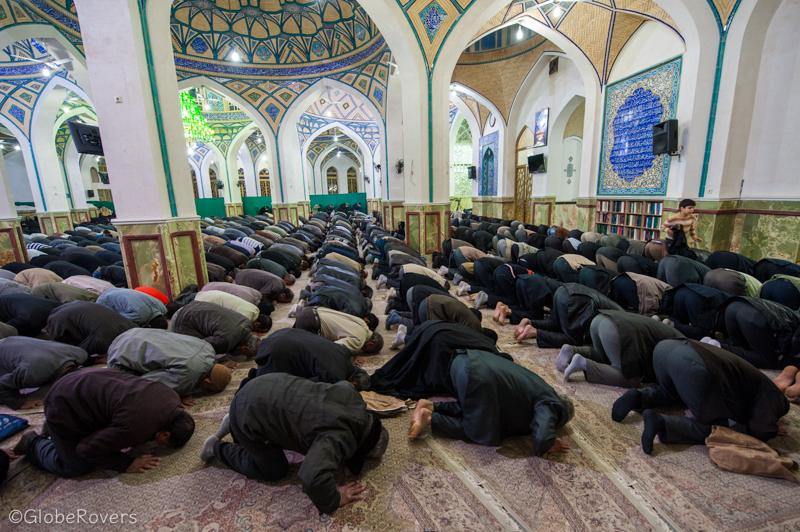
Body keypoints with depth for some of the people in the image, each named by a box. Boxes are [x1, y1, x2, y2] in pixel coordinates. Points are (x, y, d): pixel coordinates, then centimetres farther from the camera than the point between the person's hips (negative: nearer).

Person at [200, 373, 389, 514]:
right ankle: (218, 448, 21)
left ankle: (234, 424, 32)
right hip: (248, 414, -8)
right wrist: (334, 501, -17)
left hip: (265, 386, 8)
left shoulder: (351, 394, -2)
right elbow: (313, 478, -39)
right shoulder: (340, 437, -25)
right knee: (275, 470, 9)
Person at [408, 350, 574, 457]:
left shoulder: (543, 392, 32)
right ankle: (431, 419, 2)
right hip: (479, 377, -9)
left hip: (465, 361, 9)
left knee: (471, 409, 32)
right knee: (484, 434, 12)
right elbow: (542, 438, -9)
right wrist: (549, 445, 14)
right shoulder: (550, 405, 9)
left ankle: (430, 406, 16)